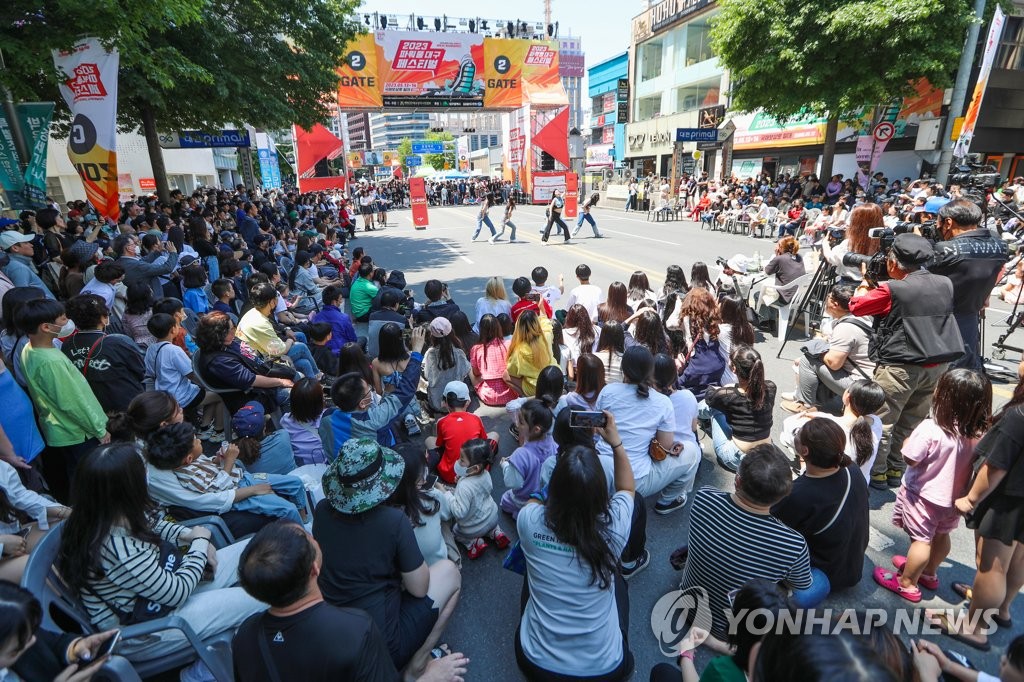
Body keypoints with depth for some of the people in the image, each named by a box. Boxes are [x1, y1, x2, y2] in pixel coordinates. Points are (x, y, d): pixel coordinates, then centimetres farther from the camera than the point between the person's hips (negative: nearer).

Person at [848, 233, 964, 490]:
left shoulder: (892, 289, -15)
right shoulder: (946, 284, 5)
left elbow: (856, 306, -4)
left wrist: (866, 284, 13)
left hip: (901, 366, -7)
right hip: (938, 365, 7)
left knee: (881, 422, 5)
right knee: (912, 422, 16)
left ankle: (876, 472, 13)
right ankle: (896, 469, 27)